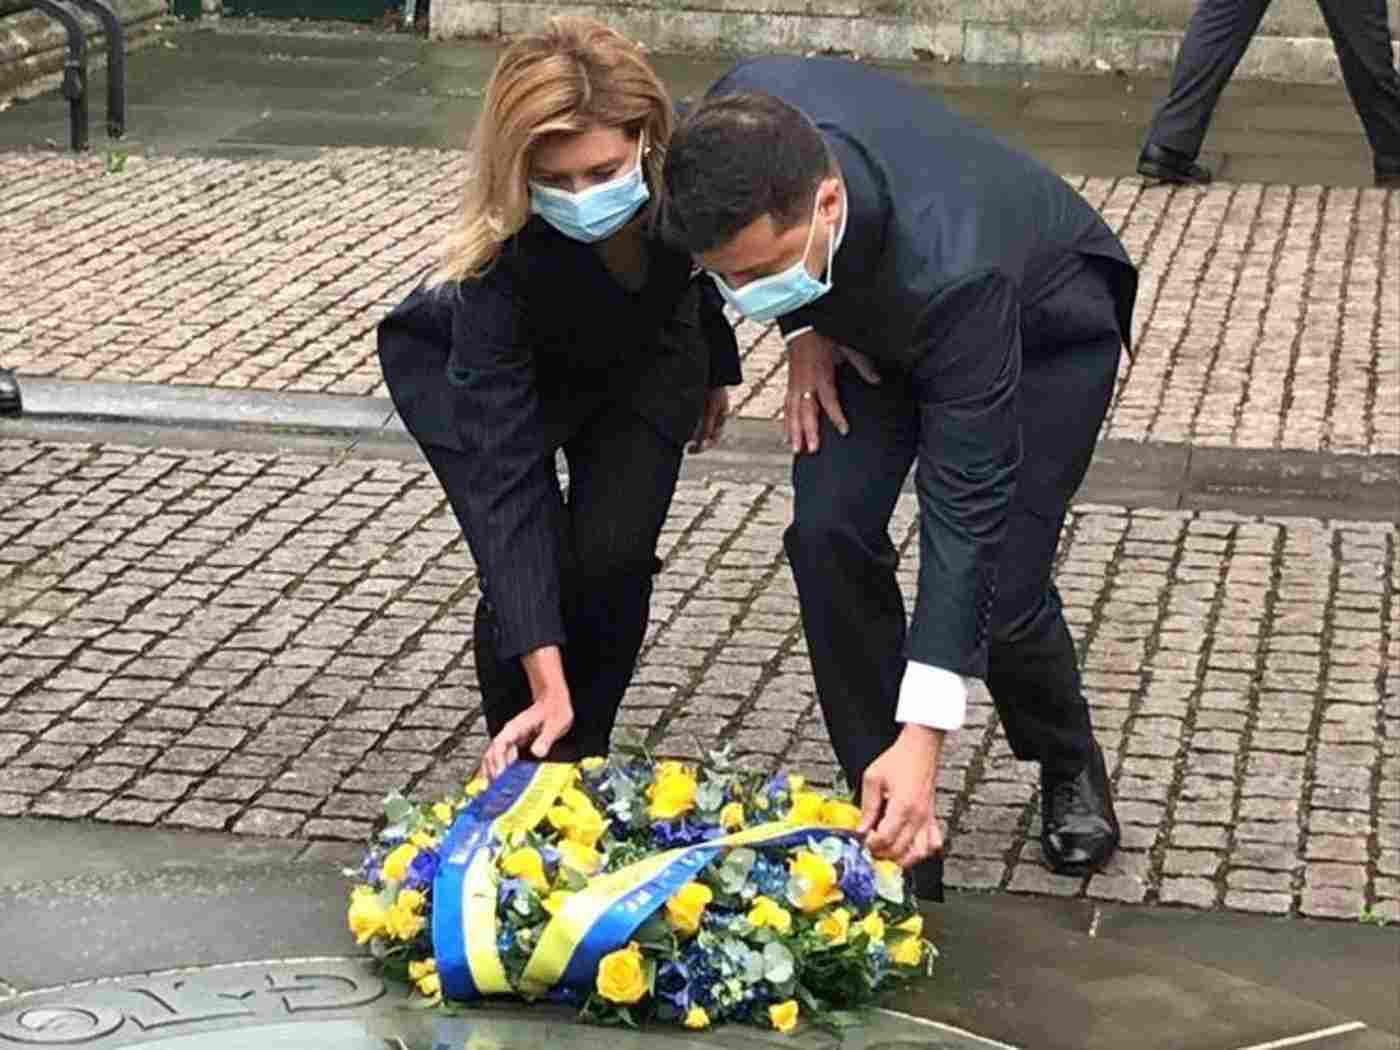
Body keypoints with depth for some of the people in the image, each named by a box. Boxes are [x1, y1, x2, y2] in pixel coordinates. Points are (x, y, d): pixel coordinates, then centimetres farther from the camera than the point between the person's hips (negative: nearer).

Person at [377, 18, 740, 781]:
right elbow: (505, 476, -42)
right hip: (463, 368, -2)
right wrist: (548, 688, -47)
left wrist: (714, 368, 11)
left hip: (642, 360, 2)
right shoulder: (498, 258, -42)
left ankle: (580, 763, 10)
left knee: (612, 557, -14)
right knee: (525, 562, -18)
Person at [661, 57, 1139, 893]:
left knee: (999, 584, -13)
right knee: (828, 530, -15)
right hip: (873, 316, 5)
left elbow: (965, 502, -43)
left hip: (1045, 327, -5)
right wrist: (802, 325, -15)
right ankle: (887, 819, -2)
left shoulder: (950, 270, -47)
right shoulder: (743, 121, -33)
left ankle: (1070, 765, 22)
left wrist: (923, 740, -45)